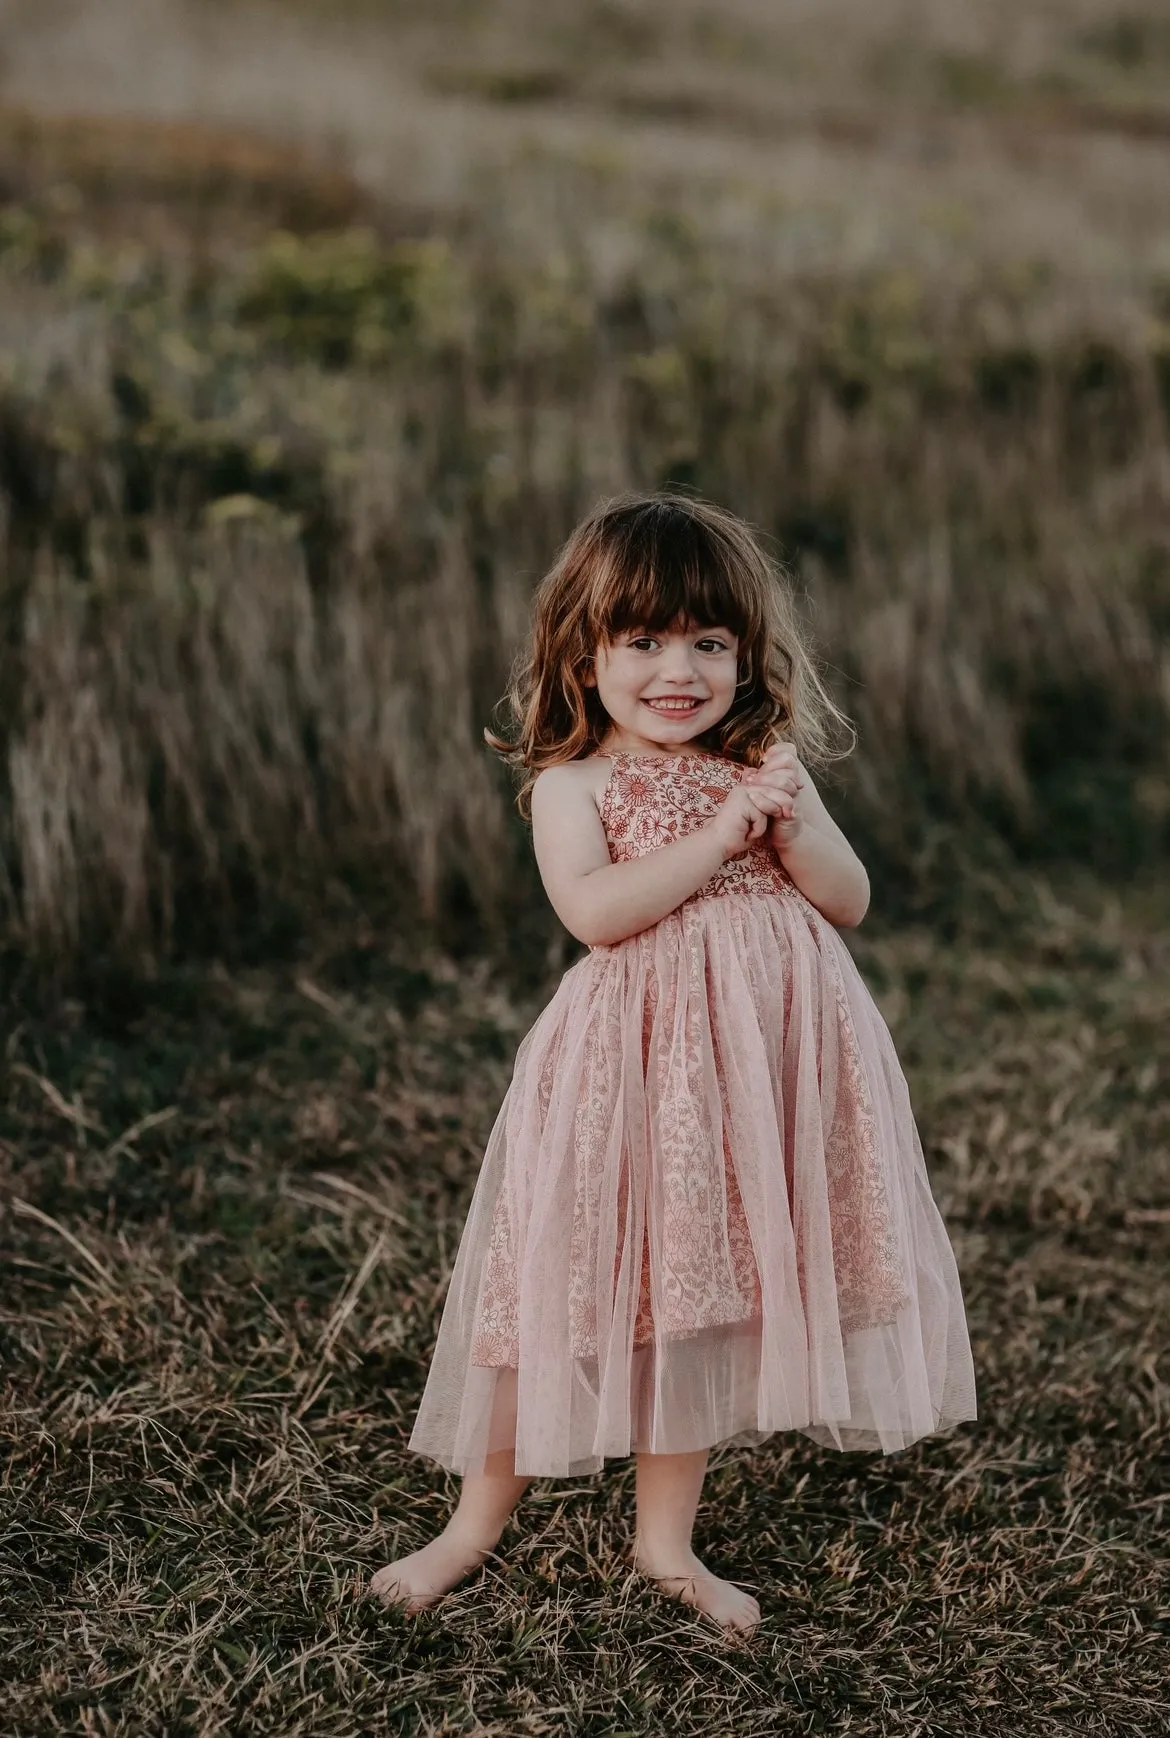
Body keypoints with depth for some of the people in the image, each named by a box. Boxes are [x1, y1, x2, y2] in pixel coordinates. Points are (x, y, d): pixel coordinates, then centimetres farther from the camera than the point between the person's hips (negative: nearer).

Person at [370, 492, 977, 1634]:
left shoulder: (763, 767, 10)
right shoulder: (571, 780, -3)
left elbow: (850, 903, 9)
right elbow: (592, 910, -19)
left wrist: (794, 823, -10)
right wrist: (721, 831, -18)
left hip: (768, 1048, 4)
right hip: (638, 1051, -4)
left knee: (698, 1289, 12)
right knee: (574, 1285, 1)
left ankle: (665, 1539, 26)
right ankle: (478, 1526, 19)